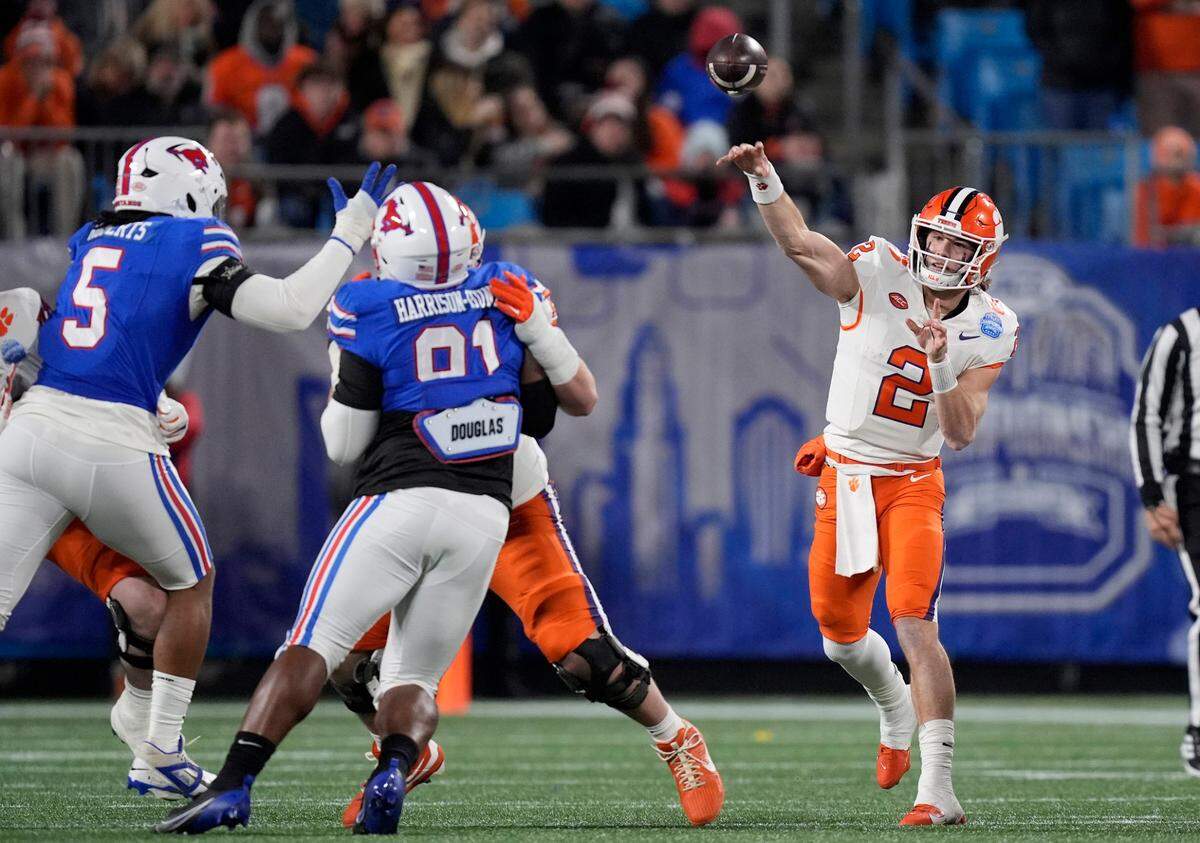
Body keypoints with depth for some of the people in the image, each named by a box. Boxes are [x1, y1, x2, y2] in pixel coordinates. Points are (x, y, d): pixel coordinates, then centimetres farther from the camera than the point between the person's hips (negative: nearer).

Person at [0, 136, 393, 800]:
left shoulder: (87, 242, 19)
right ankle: (162, 749, 26)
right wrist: (347, 236, 5)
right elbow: (288, 311, -7)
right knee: (191, 584, 23)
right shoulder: (194, 244, 2)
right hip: (113, 446, -4)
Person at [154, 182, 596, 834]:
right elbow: (582, 397, 16)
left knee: (311, 649, -4)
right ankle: (393, 772, -19)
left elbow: (344, 445, 2)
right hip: (484, 513, 4)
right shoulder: (507, 293, 8)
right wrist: (533, 325, 12)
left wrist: (343, 368, 17)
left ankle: (233, 786, -21)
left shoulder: (368, 313, -3)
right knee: (413, 679, 12)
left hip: (401, 502, -4)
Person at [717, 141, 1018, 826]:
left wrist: (940, 363, -26)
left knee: (915, 623, -19)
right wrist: (764, 179, -41)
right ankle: (896, 707, 45)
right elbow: (802, 244, -25)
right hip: (845, 472, 2)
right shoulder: (880, 276, -9)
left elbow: (961, 434, -12)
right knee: (842, 636, 10)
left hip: (914, 480, -2)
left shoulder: (988, 331, -6)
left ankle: (938, 788, -20)